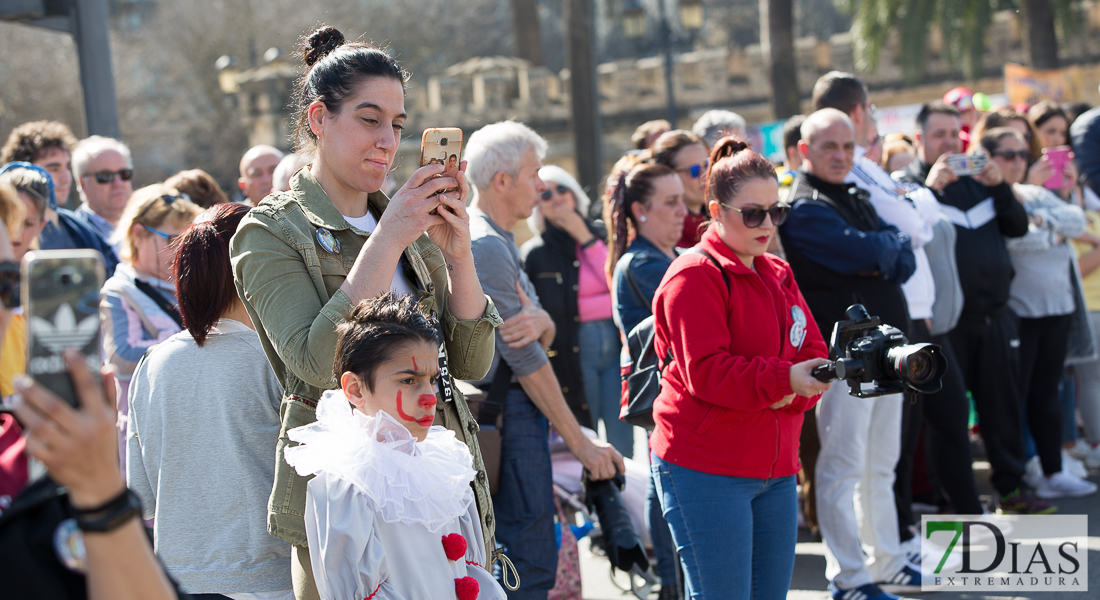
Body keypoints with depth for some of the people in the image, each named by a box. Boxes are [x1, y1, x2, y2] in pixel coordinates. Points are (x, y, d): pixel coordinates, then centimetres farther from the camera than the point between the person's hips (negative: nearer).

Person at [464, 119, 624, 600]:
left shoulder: (497, 241, 18)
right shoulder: (486, 245, -15)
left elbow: (543, 339, 10)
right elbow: (527, 361, -17)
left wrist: (539, 321, -16)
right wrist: (580, 443, -15)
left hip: (508, 413, 10)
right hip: (508, 415, -10)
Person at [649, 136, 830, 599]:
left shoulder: (779, 275, 17)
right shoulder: (694, 277, -9)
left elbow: (812, 354, 12)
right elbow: (704, 371, -18)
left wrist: (793, 390, -11)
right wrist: (783, 378, -28)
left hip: (776, 469, 8)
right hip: (705, 469, -8)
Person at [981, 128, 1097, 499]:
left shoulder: (1037, 195, 16)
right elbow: (1011, 237, -23)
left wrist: (1041, 219, -12)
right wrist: (1054, 233, -8)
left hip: (1057, 308, 7)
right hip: (1014, 312, -7)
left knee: (1047, 392, 13)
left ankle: (1052, 473, 20)